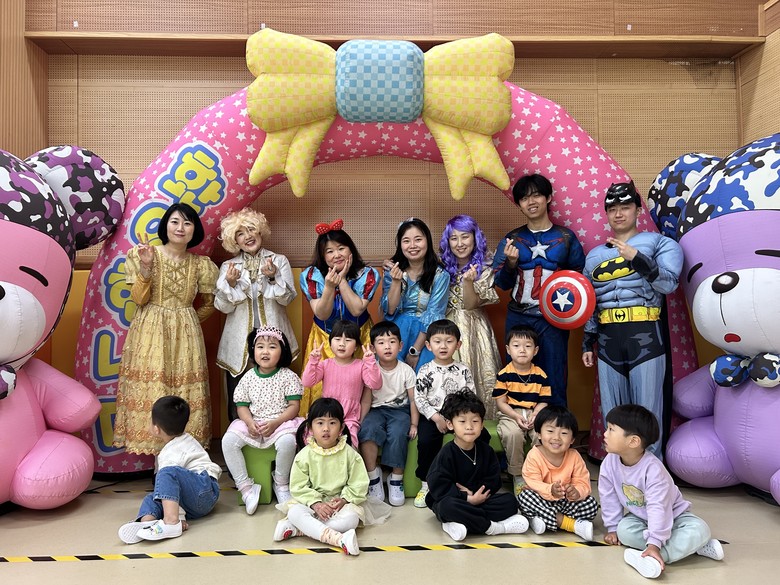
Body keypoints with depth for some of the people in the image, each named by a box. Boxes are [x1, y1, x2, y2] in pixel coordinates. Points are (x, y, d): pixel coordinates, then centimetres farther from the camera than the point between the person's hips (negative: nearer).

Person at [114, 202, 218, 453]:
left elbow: (209, 304, 15)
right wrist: (146, 266, -17)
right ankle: (151, 442, 6)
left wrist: (189, 320, 5)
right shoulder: (143, 255, 0)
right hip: (150, 332, -1)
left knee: (185, 389, 1)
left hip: (185, 336, 2)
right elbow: (138, 299, -7)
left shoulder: (201, 264, 4)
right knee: (150, 387, -4)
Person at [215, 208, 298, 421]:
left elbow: (287, 298, -2)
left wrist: (273, 277, -17)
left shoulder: (279, 261, 6)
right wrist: (230, 284, -14)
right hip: (240, 341, 1)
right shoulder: (228, 266, 8)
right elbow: (223, 307, 2)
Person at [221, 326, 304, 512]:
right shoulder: (248, 377, 5)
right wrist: (249, 422, -15)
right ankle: (246, 487, -9)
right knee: (228, 440, -20)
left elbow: (294, 406, -7)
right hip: (253, 424, 4)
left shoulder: (288, 376, -4)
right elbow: (242, 405, 6)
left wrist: (275, 423, -20)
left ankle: (281, 484, -6)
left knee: (287, 441, -35)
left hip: (281, 422, -3)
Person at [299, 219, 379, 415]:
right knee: (322, 387, -3)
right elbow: (322, 314, -16)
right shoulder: (311, 275, -12)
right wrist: (329, 286, -32)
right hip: (324, 340, 0)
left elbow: (357, 310, -20)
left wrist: (342, 280, -24)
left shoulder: (367, 274, -13)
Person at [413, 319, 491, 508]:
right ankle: (426, 484, -10)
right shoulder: (425, 371, -1)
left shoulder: (463, 370, 6)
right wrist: (437, 418, -16)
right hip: (433, 416, -2)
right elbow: (419, 399, -6)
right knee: (426, 440, -29)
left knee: (482, 435, -19)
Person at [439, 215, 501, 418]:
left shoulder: (485, 267, -3)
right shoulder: (443, 266, 4)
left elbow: (470, 305, -10)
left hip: (472, 328, -2)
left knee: (475, 374, -6)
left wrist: (468, 281, -28)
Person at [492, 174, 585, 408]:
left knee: (554, 382, 0)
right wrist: (511, 262, -12)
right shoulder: (512, 239, 9)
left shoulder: (565, 237, 6)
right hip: (518, 317, 2)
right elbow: (501, 284, 6)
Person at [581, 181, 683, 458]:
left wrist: (636, 257, -19)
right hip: (608, 341, 4)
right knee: (612, 413, 10)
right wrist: (587, 343, 16)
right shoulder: (595, 256, 17)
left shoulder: (659, 243, 5)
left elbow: (669, 282, -10)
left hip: (646, 338, -4)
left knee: (647, 411, -1)